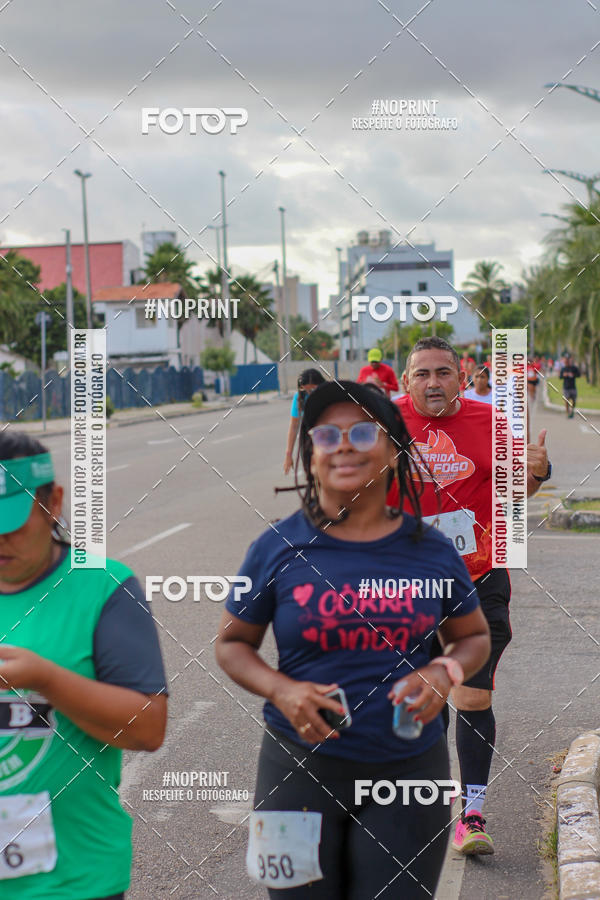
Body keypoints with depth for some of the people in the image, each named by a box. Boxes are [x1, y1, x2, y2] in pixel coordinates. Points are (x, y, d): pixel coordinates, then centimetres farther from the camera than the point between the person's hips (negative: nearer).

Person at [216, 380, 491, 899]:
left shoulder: (430, 551, 1)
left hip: (409, 766, 1)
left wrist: (445, 673, -7)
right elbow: (232, 643, 6)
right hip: (302, 769, -1)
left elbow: (475, 636, 15)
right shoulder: (279, 547, -3)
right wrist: (280, 690, -13)